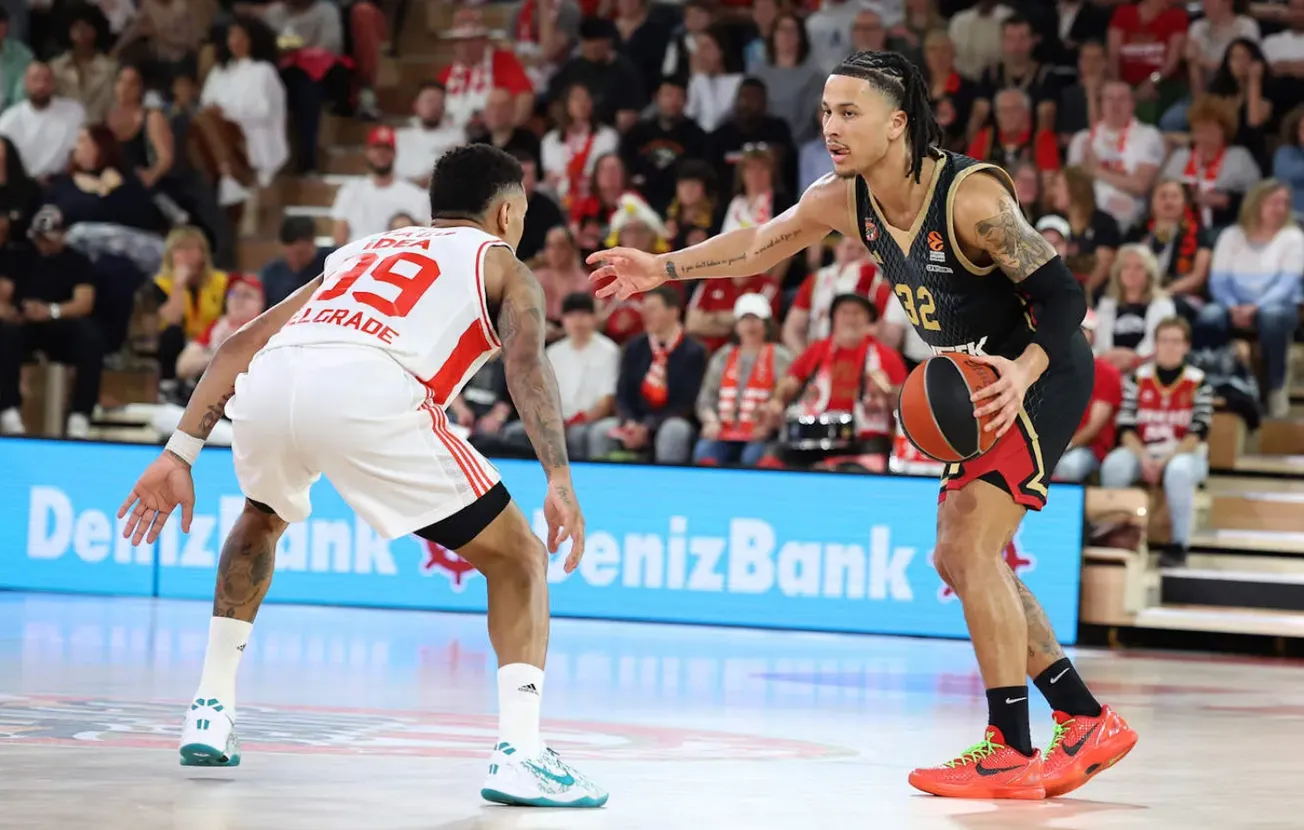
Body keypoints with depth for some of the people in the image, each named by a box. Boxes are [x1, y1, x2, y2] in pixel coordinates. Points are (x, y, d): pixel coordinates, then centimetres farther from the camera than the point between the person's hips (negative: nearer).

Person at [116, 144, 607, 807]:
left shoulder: (364, 251, 40)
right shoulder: (504, 267, 26)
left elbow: (242, 344, 32)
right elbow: (526, 361, 3)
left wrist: (180, 452, 30)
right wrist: (559, 477, -7)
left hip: (268, 384, 5)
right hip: (369, 392, -5)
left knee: (260, 522, 39)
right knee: (518, 559, 10)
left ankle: (211, 713, 34)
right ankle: (519, 754, -5)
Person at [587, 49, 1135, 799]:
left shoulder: (970, 196, -27)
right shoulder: (845, 200, -4)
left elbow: (1064, 296, -27)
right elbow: (760, 244, 13)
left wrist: (1023, 370, -42)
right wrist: (664, 269, 7)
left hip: (1042, 375, -9)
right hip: (990, 383, 9)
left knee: (972, 546, -18)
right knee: (958, 561, 12)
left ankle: (1010, 751, -13)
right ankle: (1089, 725, 18)